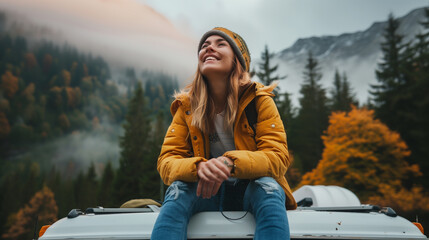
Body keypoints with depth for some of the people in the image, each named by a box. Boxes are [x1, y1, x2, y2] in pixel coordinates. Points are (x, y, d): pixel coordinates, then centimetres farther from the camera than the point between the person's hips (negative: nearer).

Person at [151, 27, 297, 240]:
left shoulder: (259, 100, -6)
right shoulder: (187, 106, -1)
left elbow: (277, 158, -15)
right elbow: (166, 163, -7)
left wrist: (230, 162, -35)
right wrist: (198, 167, -32)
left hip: (252, 191, 0)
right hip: (208, 193, 1)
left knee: (268, 186, -33)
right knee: (177, 189, -29)